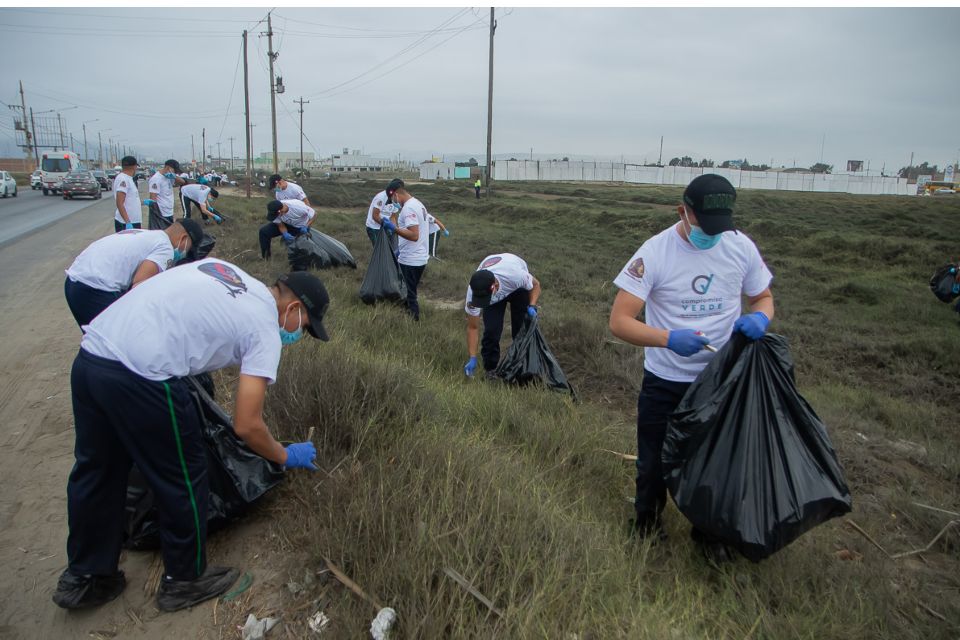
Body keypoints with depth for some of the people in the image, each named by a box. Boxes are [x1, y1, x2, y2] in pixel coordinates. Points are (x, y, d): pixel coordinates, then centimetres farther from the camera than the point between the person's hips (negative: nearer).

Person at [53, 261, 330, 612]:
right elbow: (246, 425, -4)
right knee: (183, 480, 12)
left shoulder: (221, 266, 19)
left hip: (87, 355, 9)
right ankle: (184, 581, 31)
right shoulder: (265, 331, -2)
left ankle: (82, 579, 43)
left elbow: (139, 284, 27)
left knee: (95, 470, 24)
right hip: (141, 378, -9)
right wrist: (286, 457, 13)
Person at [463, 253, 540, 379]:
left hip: (518, 287, 0)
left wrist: (532, 306, -37)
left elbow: (535, 284, -21)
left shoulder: (515, 275, -46)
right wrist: (472, 358, -29)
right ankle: (491, 368, 6)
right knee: (491, 329, -14)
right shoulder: (473, 292, -38)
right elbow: (473, 327, -26)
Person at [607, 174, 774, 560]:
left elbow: (763, 298, 9)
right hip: (664, 382, -2)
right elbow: (619, 321, -21)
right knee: (654, 461, 14)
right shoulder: (655, 252, -18)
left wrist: (760, 317, -16)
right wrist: (668, 338, -37)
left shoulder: (742, 248, -7)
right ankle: (647, 522, 43)